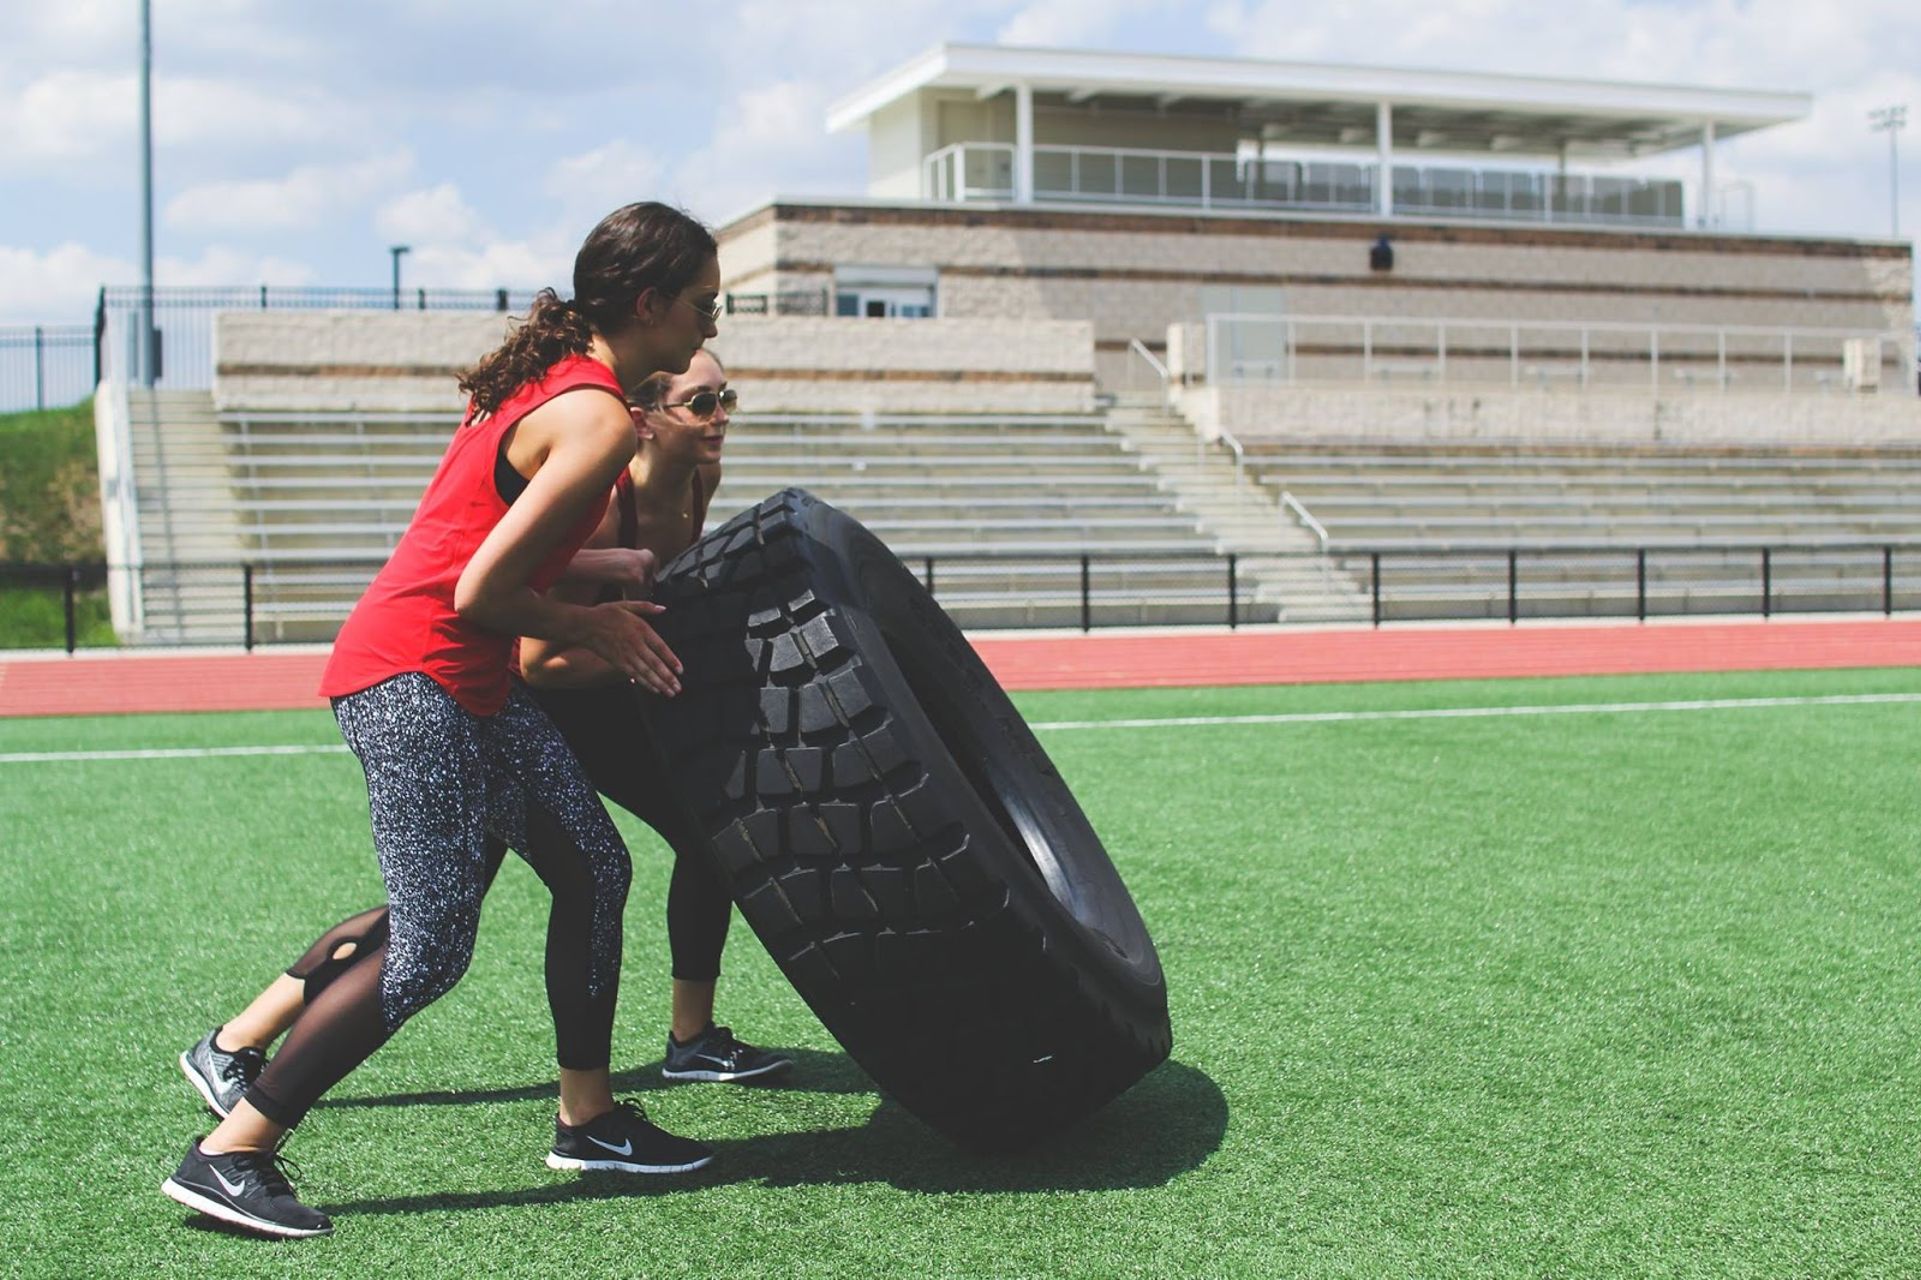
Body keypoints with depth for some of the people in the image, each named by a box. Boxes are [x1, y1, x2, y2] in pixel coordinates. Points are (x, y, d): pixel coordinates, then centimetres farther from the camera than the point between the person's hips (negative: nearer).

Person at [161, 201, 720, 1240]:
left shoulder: (548, 377, 13)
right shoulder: (598, 420, -16)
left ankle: (589, 1120, 24)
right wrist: (593, 630, -4)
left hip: (470, 684, 10)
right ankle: (226, 1154, 1)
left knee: (594, 867, 13)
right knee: (430, 952, -8)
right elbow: (482, 592, -20)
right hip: (411, 681, -10)